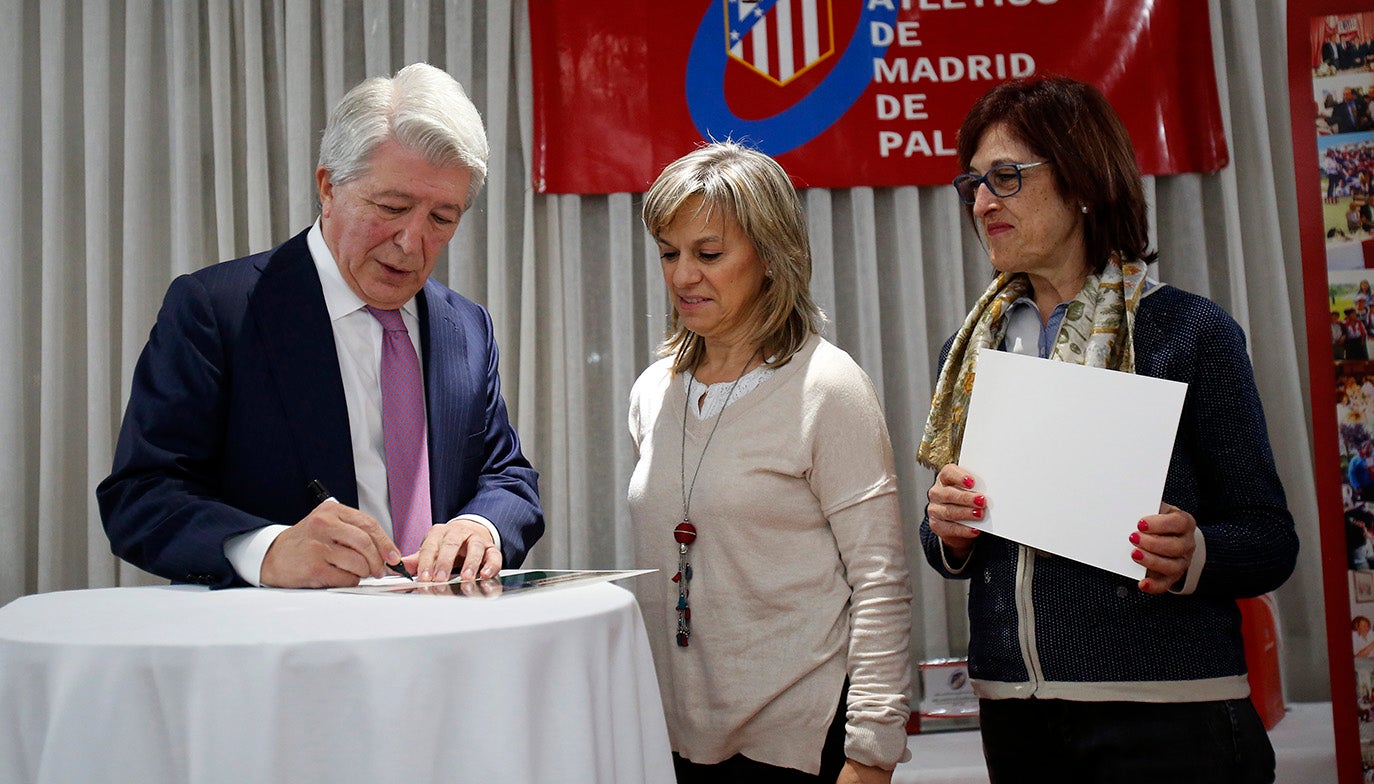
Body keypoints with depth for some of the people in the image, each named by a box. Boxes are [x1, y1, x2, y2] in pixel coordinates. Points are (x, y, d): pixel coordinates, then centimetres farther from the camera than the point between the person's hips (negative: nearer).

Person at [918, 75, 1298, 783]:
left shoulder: (1190, 331, -5)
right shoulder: (969, 351, 8)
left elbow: (1270, 537, -4)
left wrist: (1192, 556, -24)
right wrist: (946, 533, -7)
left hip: (1165, 717, -4)